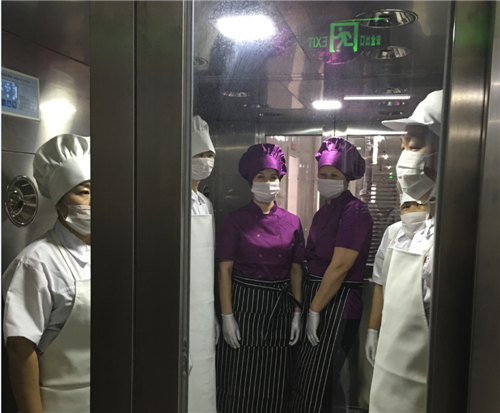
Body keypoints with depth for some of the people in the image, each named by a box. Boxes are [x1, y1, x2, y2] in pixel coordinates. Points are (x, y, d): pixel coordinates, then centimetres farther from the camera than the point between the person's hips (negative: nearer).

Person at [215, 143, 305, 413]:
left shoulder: (291, 222, 4)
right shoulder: (236, 220, -5)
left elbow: (296, 271, 7)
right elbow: (225, 270, -6)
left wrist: (297, 314, 3)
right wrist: (227, 316, -10)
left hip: (280, 308, 3)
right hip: (244, 305, -3)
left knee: (273, 384, 14)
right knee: (239, 382, 7)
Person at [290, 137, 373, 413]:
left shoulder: (354, 211, -14)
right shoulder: (324, 212, 13)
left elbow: (340, 267, -19)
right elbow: (315, 263, 12)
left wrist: (315, 310, -16)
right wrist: (308, 307, 8)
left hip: (338, 305, -8)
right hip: (318, 301, 8)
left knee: (315, 383, 1)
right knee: (306, 378, 16)